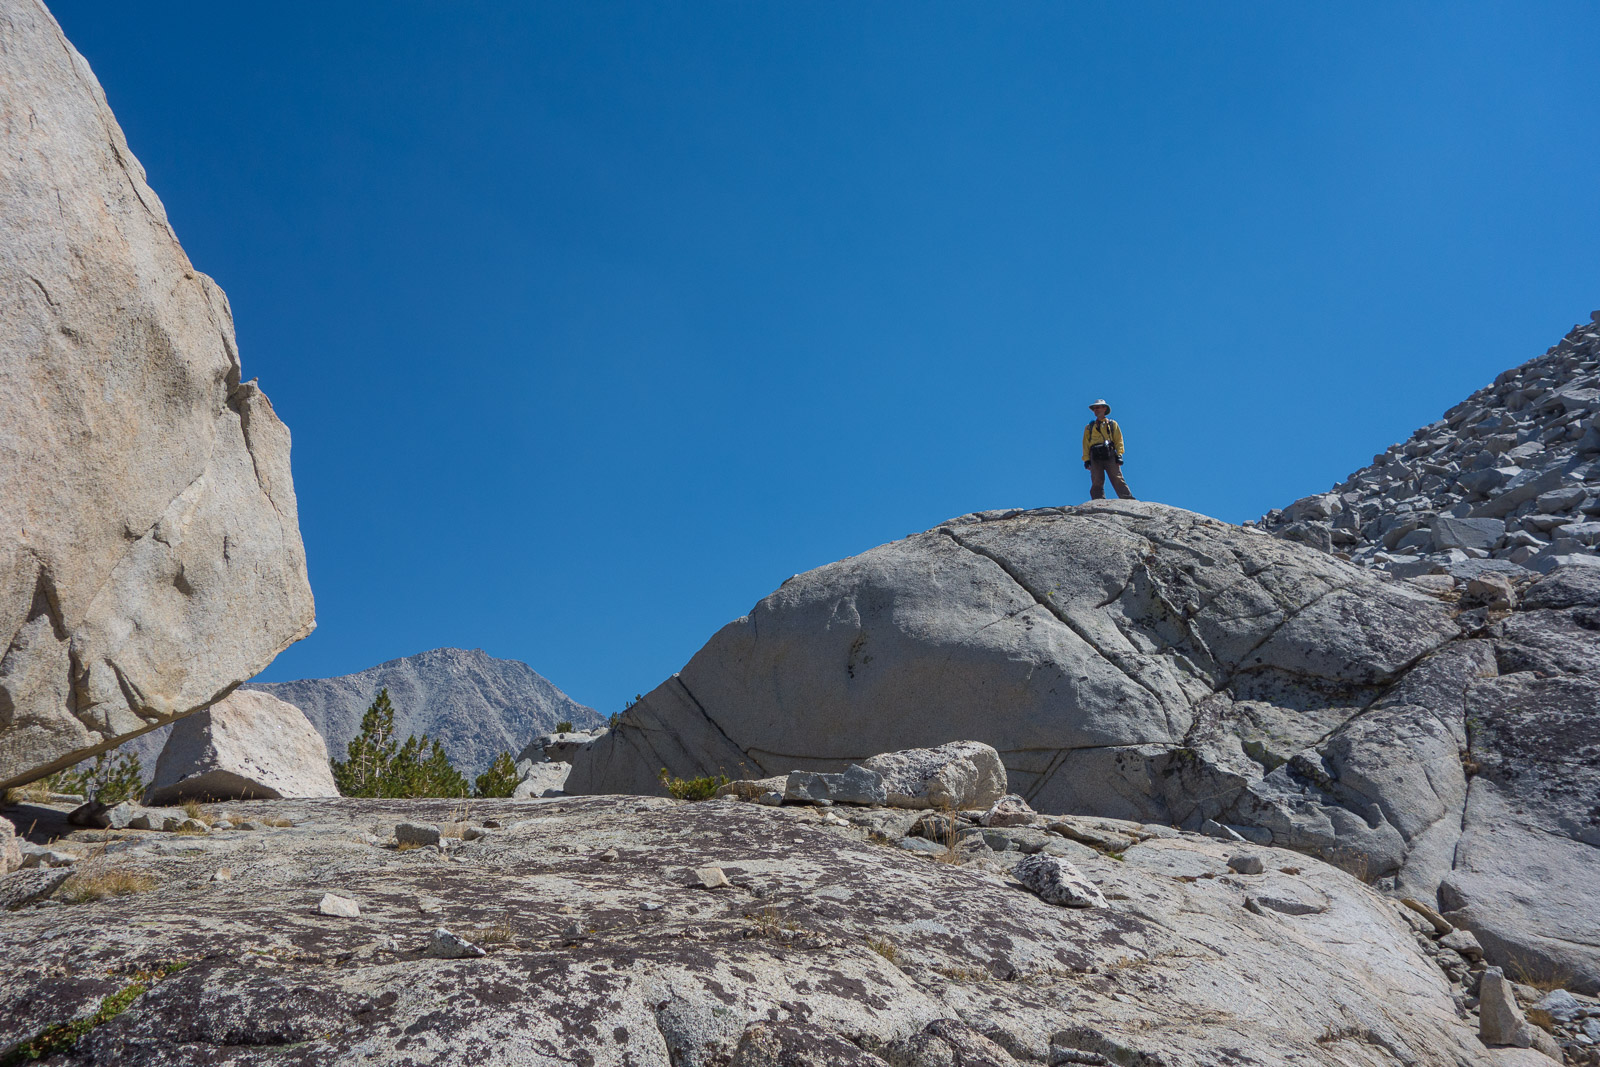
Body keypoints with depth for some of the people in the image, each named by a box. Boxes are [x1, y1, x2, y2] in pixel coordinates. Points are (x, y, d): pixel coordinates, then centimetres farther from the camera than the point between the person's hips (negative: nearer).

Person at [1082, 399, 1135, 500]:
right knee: (1097, 483, -7)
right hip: (1095, 457, 2)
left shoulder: (1112, 424, 20)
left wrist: (1119, 455, -2)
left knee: (1117, 480, -11)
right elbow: (1085, 444, 16)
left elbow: (1119, 440, 12)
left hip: (1110, 455, -2)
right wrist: (1086, 459, 3)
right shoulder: (1089, 427, 23)